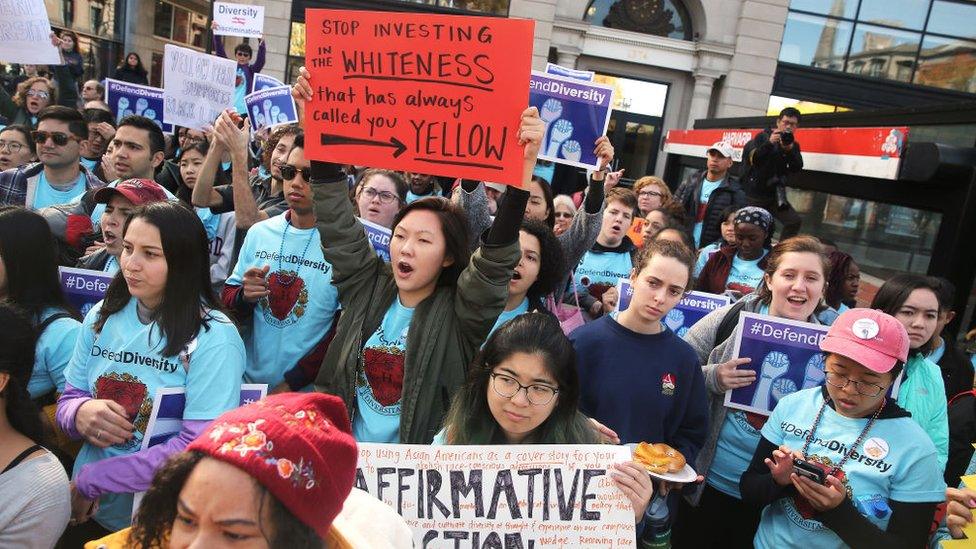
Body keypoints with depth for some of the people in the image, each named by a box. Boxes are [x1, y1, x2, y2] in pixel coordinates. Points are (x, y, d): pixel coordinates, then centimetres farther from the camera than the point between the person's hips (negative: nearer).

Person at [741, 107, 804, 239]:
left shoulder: (793, 144, 10)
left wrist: (790, 150, -20)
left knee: (795, 221, -10)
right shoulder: (763, 137, -1)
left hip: (775, 195, 4)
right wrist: (769, 143, -27)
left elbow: (797, 168, -3)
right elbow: (753, 159, -14)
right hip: (754, 195, -4)